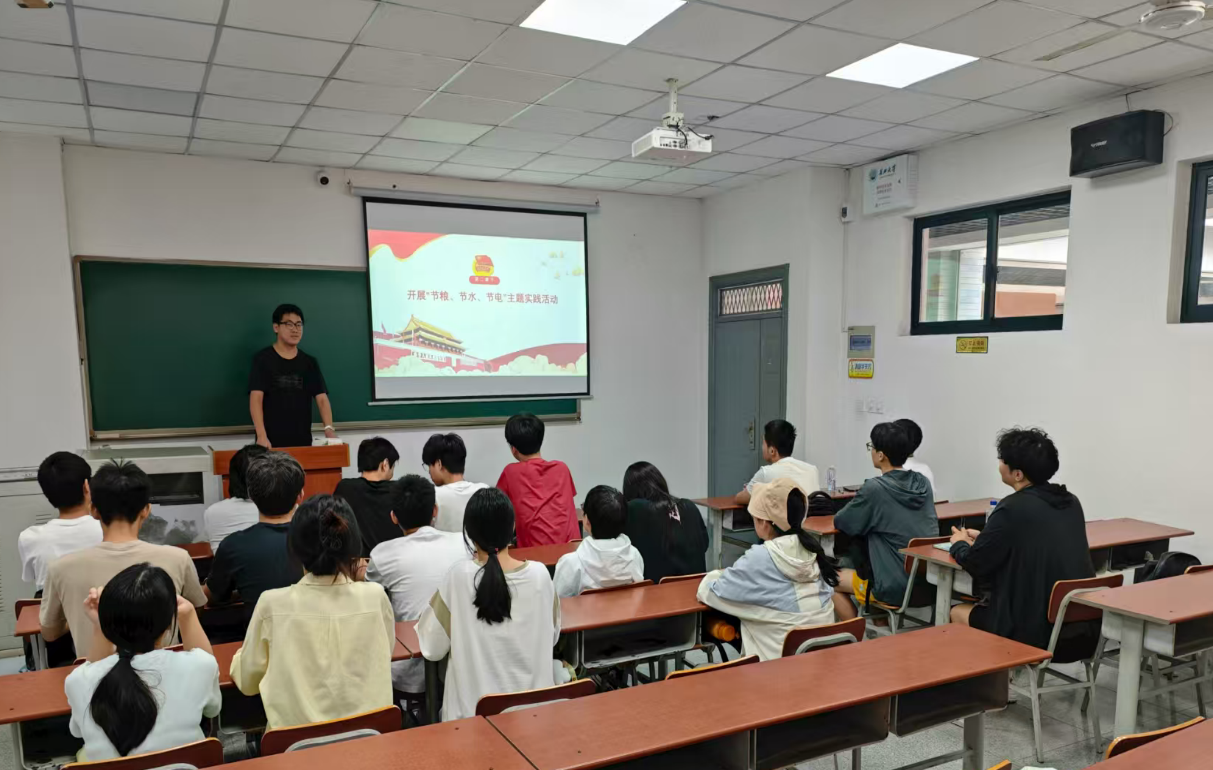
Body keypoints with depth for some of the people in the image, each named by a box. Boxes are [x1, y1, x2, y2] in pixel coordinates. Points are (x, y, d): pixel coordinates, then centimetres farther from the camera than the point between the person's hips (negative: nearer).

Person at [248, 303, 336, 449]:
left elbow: (322, 398, 0)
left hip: (303, 442, 3)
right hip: (272, 443, -3)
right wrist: (261, 435, -22)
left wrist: (329, 428, -17)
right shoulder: (263, 358, -1)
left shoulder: (309, 363, 9)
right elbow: (256, 398, -9)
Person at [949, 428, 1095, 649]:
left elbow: (975, 564, -10)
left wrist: (960, 544, 11)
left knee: (958, 612, 18)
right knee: (982, 606, 29)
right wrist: (984, 540, 21)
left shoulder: (1013, 508, -18)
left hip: (1035, 629, -7)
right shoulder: (1071, 502, 5)